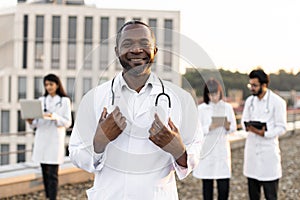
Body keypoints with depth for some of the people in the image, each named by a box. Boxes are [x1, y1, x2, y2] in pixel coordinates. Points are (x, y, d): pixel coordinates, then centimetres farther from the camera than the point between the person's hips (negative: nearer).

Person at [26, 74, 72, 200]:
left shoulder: (64, 101, 1)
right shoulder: (41, 100, 13)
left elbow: (68, 122, -3)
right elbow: (36, 123, 13)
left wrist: (55, 117, -19)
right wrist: (31, 121, -9)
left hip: (55, 139, -4)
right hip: (41, 139, 4)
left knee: (52, 174, -8)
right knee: (45, 172, 8)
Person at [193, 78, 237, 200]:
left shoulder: (227, 107, 5)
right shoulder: (201, 108, -2)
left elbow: (234, 127, 7)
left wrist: (227, 127, -14)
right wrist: (210, 127, -22)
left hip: (222, 149, 1)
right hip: (206, 150, -1)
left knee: (224, 184, -3)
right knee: (207, 183, 4)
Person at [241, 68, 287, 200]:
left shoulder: (277, 102, -8)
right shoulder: (249, 101, 10)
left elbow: (281, 128, -8)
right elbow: (244, 120, 15)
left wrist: (265, 133, -24)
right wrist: (248, 127, -9)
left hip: (269, 149, -5)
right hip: (252, 148, 5)